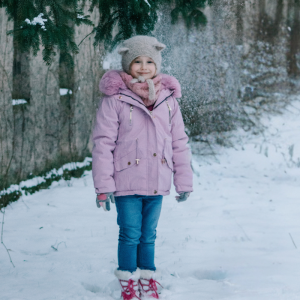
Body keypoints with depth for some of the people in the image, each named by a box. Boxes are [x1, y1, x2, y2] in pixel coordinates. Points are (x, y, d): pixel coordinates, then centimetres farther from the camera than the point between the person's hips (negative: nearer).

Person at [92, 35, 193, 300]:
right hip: (127, 182, -3)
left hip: (157, 183, 3)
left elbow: (179, 142, 11)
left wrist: (184, 180, 10)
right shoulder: (115, 99, -8)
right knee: (130, 235, 3)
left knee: (149, 235, 14)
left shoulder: (168, 98, 5)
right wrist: (103, 185, -10)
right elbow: (103, 143, -7)